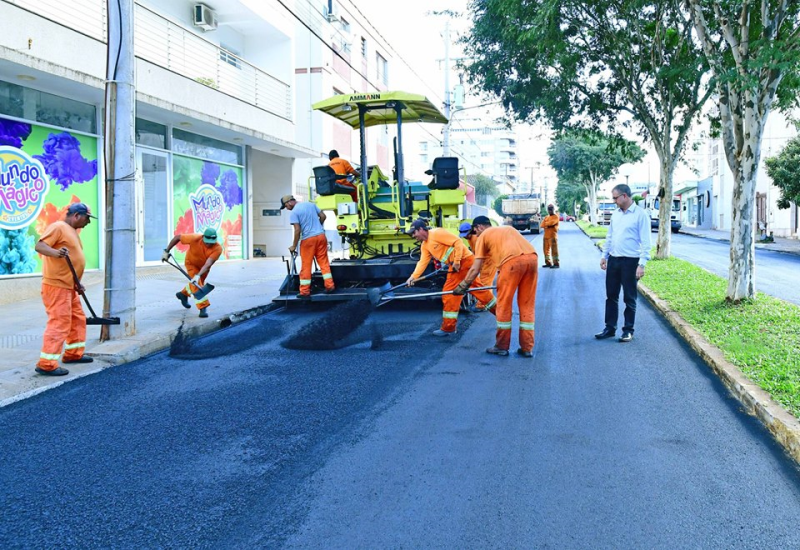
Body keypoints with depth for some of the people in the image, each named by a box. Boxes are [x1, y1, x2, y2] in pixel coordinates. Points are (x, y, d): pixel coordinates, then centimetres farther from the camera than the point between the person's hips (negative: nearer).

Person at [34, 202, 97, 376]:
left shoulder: (73, 231, 19)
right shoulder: (58, 227, -10)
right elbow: (39, 246, -20)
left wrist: (77, 282, 14)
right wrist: (55, 252, -39)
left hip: (68, 286, 10)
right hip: (56, 285, -10)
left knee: (78, 319, 17)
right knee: (59, 323, -11)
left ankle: (73, 353, 29)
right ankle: (46, 364, -8)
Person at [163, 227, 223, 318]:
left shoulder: (218, 248, -37)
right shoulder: (195, 238, -37)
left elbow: (208, 264, -45)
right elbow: (177, 237, -23)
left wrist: (198, 275, -57)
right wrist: (166, 251, -19)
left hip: (204, 266, 3)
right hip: (191, 263, -2)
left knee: (199, 283, 21)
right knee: (197, 284, -18)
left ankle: (183, 294, 48)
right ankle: (203, 307, -15)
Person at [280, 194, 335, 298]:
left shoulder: (294, 212, -9)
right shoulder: (311, 204, 10)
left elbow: (297, 230, -14)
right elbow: (323, 216, 14)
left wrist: (294, 246, -6)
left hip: (308, 239, -5)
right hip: (321, 236, 6)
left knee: (306, 266, 2)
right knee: (324, 262, 12)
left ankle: (305, 292, 5)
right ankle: (330, 285, 9)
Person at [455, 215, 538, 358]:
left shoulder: (483, 236, 19)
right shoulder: (508, 228, 35)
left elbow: (475, 269, 16)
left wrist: (463, 285, 28)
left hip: (513, 261, -5)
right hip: (532, 257, 6)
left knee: (504, 305, 8)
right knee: (527, 305, 13)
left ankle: (502, 347, 16)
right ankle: (527, 348, 17)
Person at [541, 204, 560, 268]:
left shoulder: (555, 217, -3)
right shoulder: (546, 217, 18)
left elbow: (551, 223, -20)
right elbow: (542, 225, 6)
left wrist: (546, 223, -3)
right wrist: (548, 225, -11)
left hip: (552, 236, -7)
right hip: (546, 236, 7)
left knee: (554, 250, -8)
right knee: (546, 249, 10)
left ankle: (556, 263, -7)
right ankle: (548, 263, 19)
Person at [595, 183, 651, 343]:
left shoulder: (640, 214, -11)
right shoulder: (616, 213, 10)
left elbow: (645, 241, -13)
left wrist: (642, 264, -17)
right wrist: (604, 255, 14)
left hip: (630, 261, -6)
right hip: (613, 260, 6)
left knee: (629, 298, 5)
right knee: (611, 296, 11)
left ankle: (628, 330, 15)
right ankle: (610, 328, 20)